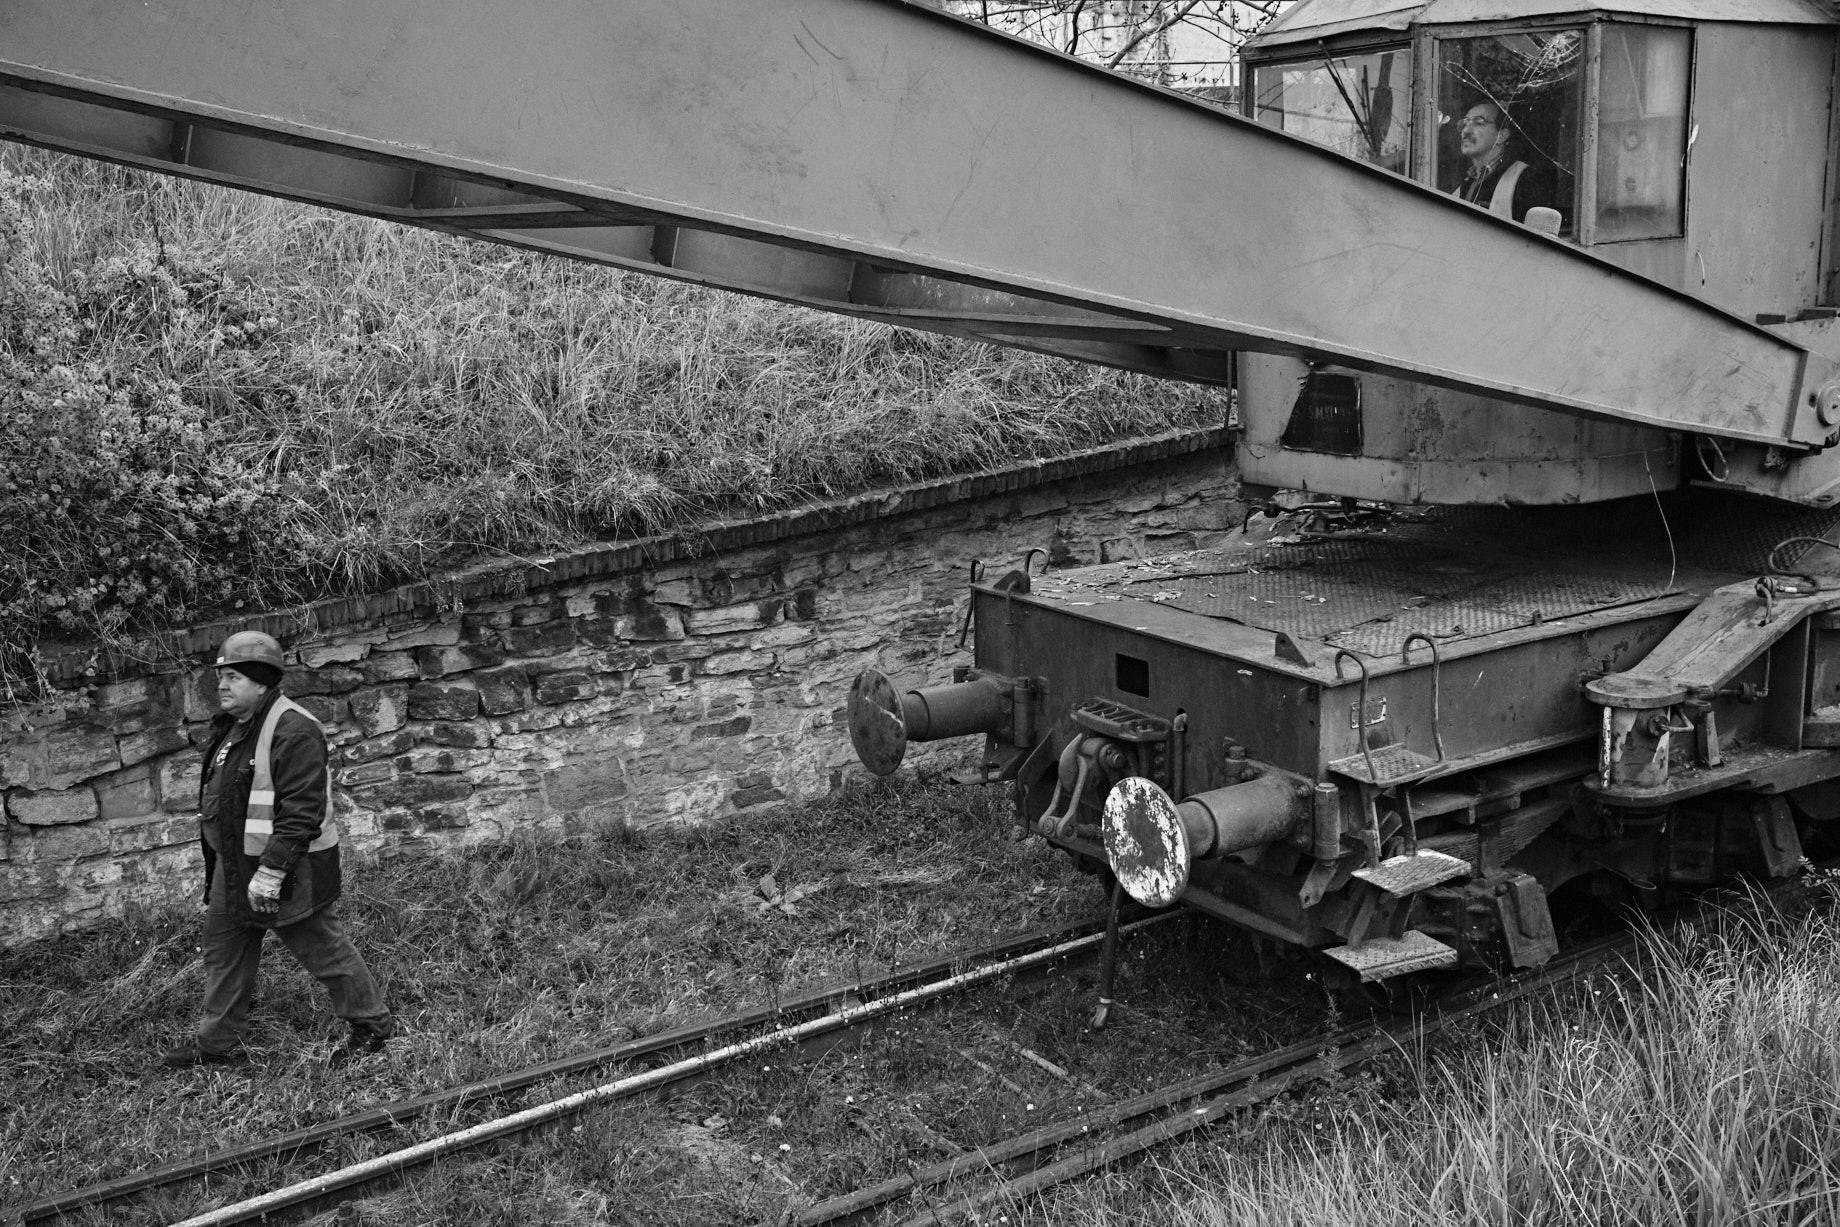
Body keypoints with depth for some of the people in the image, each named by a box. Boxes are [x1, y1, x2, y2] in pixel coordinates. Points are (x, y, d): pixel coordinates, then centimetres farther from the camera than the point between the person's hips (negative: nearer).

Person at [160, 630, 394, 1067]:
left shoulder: (293, 732, -23)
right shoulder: (232, 727, 10)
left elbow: (302, 812, -27)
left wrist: (270, 871, -28)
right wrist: (222, 865, 22)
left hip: (287, 867, -10)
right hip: (234, 866, 10)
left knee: (324, 949, 2)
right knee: (223, 954, 15)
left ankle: (372, 1024, 19)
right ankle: (214, 1044, 27)